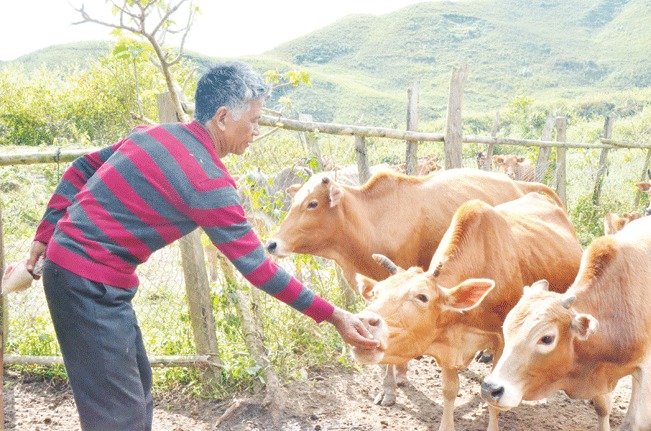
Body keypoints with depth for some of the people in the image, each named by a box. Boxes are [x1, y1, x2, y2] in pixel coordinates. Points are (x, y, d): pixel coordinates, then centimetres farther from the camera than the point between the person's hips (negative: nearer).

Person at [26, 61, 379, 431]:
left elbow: (81, 171, 13)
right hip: (91, 282, -9)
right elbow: (257, 267, -17)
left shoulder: (155, 133, 5)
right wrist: (333, 316, -11)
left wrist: (46, 235, 18)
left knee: (137, 388, 18)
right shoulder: (208, 182, -19)